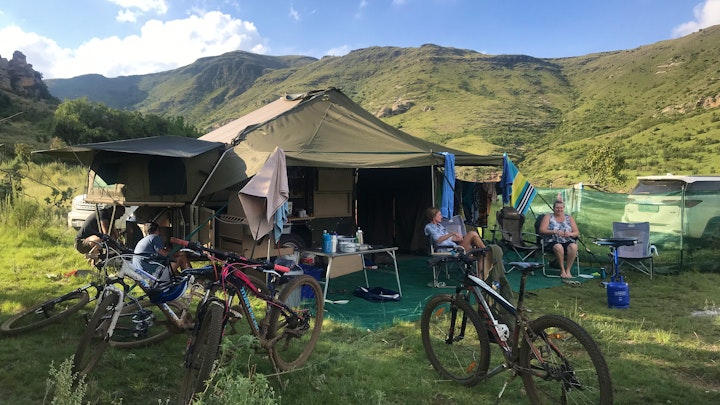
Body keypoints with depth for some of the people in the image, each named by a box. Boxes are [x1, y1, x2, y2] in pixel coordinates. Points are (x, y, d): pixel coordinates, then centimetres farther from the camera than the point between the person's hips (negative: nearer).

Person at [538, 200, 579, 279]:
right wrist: (555, 232, -19)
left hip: (568, 241, 2)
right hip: (552, 241, -2)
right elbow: (541, 230, -5)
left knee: (573, 247, -33)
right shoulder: (548, 217, 8)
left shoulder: (569, 218, 16)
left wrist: (570, 234, -12)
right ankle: (562, 270, -20)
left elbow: (577, 233, 12)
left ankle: (568, 270, -21)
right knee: (558, 247, -37)